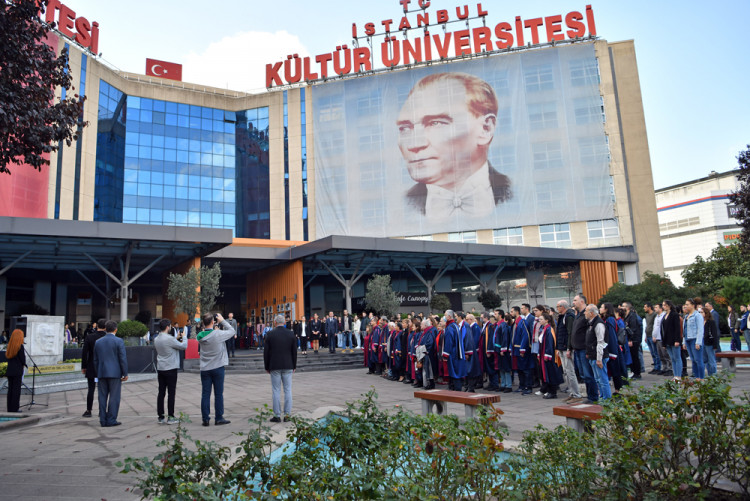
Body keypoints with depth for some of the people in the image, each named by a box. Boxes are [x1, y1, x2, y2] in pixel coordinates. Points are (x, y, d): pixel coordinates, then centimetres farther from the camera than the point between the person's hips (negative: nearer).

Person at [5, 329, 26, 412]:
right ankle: (15, 408, -1)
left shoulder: (9, 346, 8)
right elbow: (23, 359, -11)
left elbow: (7, 356, 10)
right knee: (16, 389, -2)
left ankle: (10, 408, 14)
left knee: (10, 389, 10)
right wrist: (23, 364, 8)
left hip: (9, 370, 6)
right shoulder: (20, 346, -11)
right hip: (17, 371, -6)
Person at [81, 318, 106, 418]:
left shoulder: (89, 337, -6)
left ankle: (88, 411, 10)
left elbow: (84, 353, -5)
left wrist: (83, 367, 3)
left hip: (91, 368, 0)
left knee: (91, 389, 6)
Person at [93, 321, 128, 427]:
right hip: (115, 373, -5)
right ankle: (111, 420, 1)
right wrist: (125, 374, -4)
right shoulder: (119, 341, -8)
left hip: (101, 373, 5)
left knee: (102, 396, 10)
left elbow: (95, 360, 12)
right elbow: (123, 358, -10)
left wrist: (98, 373, 19)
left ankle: (103, 420, 13)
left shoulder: (98, 342, 8)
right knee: (114, 397, 1)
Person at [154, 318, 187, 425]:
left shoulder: (156, 339, 6)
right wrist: (183, 337, 7)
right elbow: (183, 346, -10)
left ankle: (161, 417, 13)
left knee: (161, 392, 9)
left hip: (160, 369, 7)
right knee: (171, 393, 0)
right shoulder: (169, 339, -18)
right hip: (170, 369, -7)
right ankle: (170, 417, 3)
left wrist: (176, 338, 16)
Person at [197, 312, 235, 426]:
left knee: (205, 394, 7)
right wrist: (222, 321, 1)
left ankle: (205, 419, 10)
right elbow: (232, 331, -4)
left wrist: (213, 328, 7)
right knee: (218, 394, 5)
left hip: (204, 369, 4)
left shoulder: (200, 335, -2)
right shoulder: (218, 334, -16)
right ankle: (219, 418, 10)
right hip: (217, 368, -4)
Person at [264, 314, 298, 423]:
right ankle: (287, 414, 9)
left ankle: (277, 416, 6)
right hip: (288, 366, 2)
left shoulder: (271, 334, -5)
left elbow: (266, 352, -2)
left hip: (274, 366, -2)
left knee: (276, 390, 3)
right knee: (288, 390, 8)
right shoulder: (291, 334, 1)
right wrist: (294, 366, 15)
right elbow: (294, 352, 6)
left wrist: (267, 367, 8)